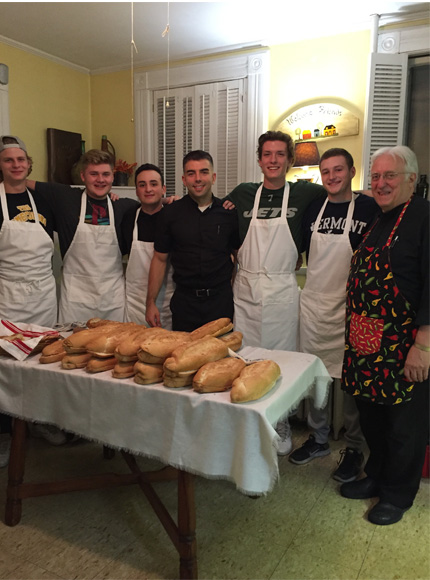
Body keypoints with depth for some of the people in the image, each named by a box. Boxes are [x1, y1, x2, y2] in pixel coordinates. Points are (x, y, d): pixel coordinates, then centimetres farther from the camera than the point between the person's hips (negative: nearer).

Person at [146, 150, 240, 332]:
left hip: (221, 302, 0)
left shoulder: (229, 213, 2)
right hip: (184, 301, 0)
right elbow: (160, 258, 5)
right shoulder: (170, 213, 1)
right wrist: (151, 302, 1)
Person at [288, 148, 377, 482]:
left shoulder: (369, 209, -5)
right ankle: (318, 439, 33)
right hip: (314, 306, 4)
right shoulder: (313, 208, 6)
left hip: (351, 309, -4)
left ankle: (355, 448, 27)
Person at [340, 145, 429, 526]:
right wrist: (356, 334, 15)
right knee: (371, 414, 19)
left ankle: (398, 494, 29)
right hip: (368, 341, 8)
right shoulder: (376, 220, 13)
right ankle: (376, 476, 39)